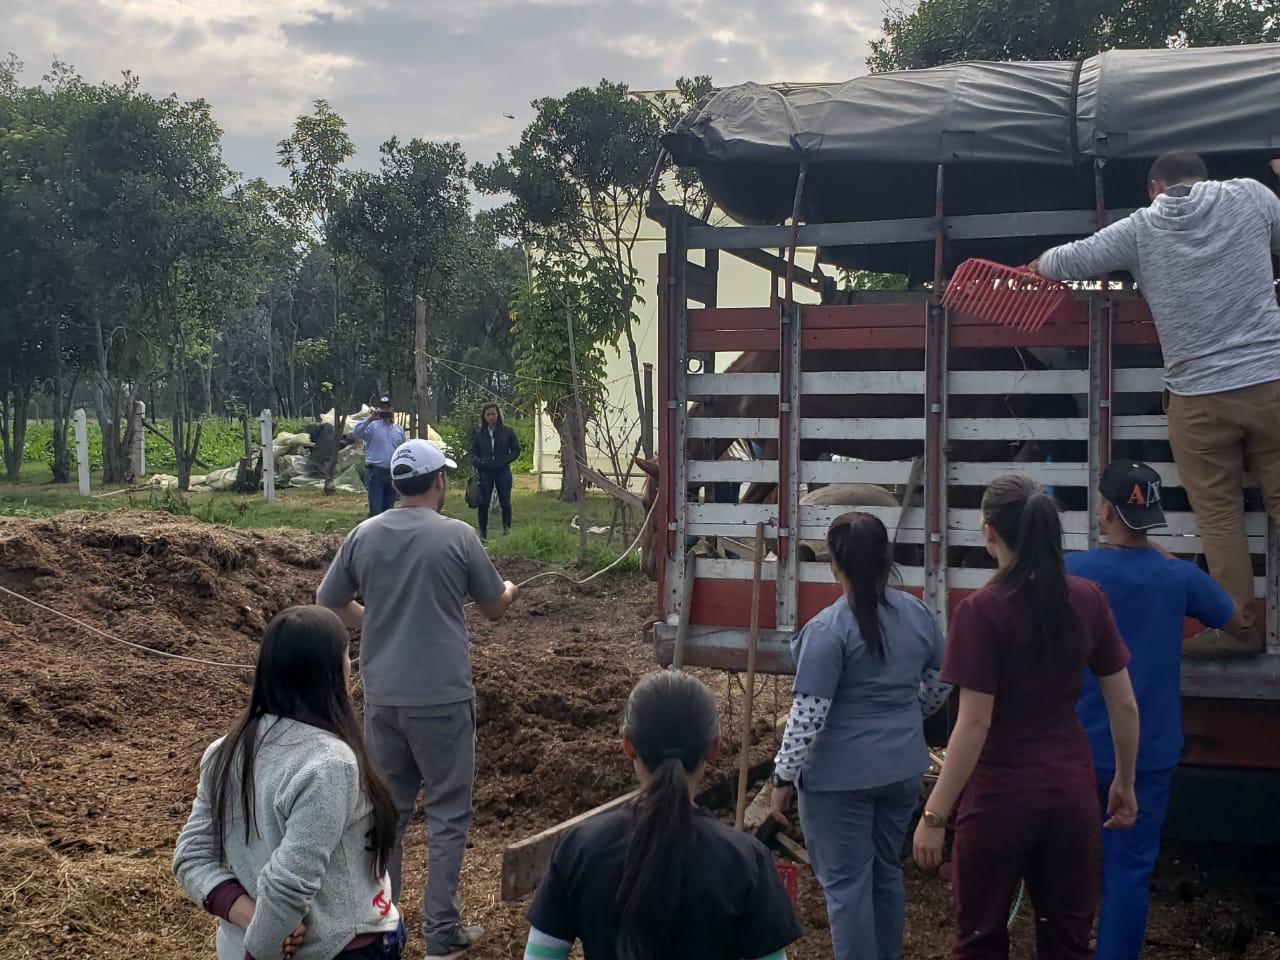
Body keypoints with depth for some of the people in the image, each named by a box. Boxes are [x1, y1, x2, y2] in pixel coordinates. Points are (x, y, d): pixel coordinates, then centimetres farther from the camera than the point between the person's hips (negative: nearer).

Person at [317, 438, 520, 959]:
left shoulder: (363, 536, 0)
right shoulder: (457, 536, -9)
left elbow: (328, 604, 9)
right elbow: (494, 607, 3)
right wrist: (509, 590, 26)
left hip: (382, 697, 4)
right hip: (441, 698, -4)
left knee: (387, 809, 16)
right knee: (447, 813, 7)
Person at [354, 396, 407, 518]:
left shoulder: (399, 429, 13)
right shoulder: (372, 426, -3)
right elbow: (355, 433, -21)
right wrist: (370, 419, -29)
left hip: (393, 473, 5)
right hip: (376, 472, -5)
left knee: (388, 508, 11)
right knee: (376, 509, -9)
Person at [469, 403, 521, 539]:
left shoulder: (507, 431, 2)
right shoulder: (479, 434, 8)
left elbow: (516, 450, 4)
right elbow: (473, 452, 14)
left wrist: (504, 461, -10)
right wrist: (478, 461, -6)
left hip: (503, 472, -1)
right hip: (485, 473, 1)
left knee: (505, 502, 2)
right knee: (483, 502, 0)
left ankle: (507, 529, 13)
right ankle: (483, 532, 6)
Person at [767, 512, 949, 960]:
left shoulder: (828, 629, -19)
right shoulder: (919, 614, 0)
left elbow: (808, 714, -19)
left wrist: (784, 777, -11)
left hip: (842, 776, -7)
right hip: (903, 767, 7)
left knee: (846, 881, 3)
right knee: (888, 870, 21)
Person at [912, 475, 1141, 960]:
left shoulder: (982, 610, -16)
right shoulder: (1089, 599, -1)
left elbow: (974, 725, -17)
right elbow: (1125, 706, 4)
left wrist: (934, 814, -11)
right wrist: (1125, 783, 18)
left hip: (1001, 796, -4)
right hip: (1072, 793, 4)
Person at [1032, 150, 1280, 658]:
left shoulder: (1140, 229, 3)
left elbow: (1069, 260, 9)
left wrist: (1037, 265, 30)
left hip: (1198, 393, -1)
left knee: (1218, 515, 5)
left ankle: (1238, 626, 8)